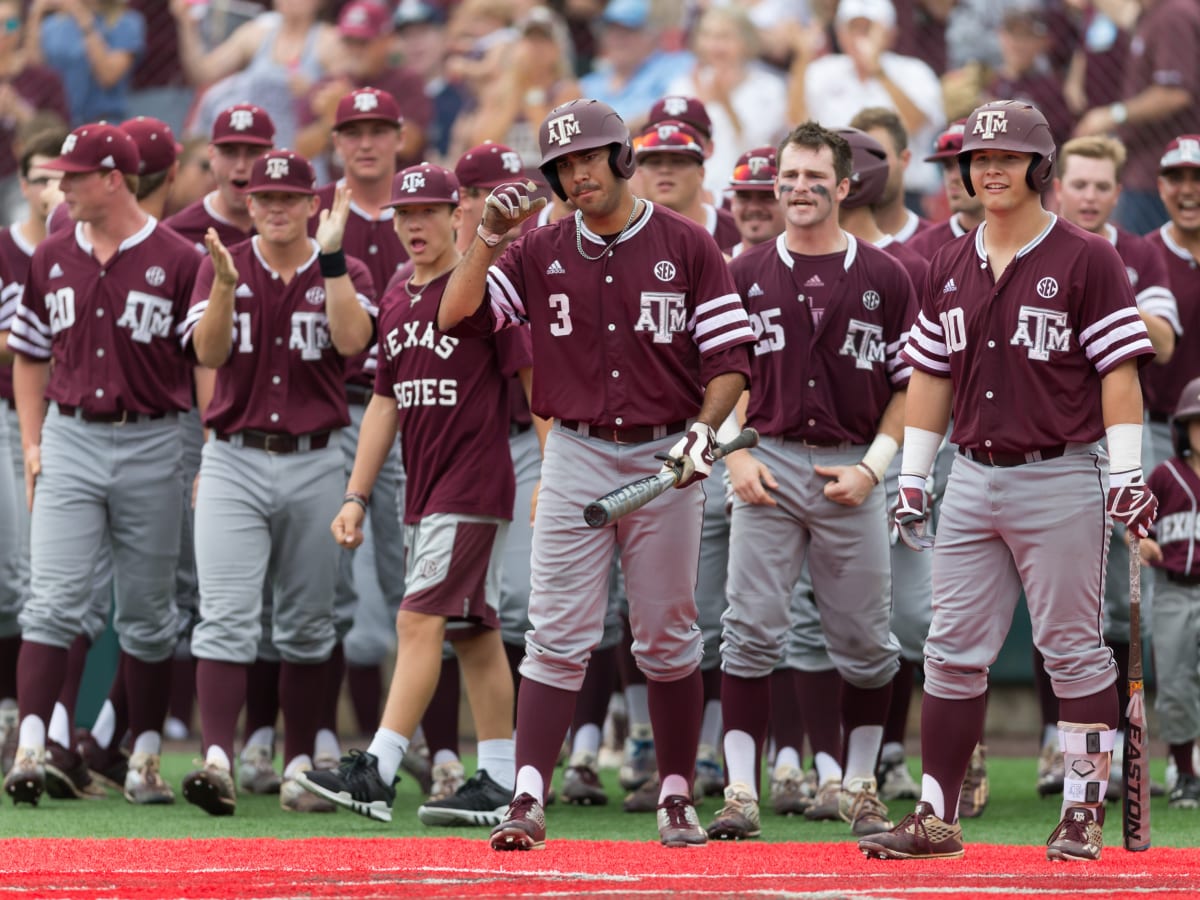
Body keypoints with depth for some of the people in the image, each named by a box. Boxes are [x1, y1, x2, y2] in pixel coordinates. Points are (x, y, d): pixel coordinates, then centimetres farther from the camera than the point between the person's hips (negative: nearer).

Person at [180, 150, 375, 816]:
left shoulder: (345, 274, 5)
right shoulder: (222, 268, 6)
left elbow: (352, 340, -15)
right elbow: (209, 353, -8)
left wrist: (331, 255, -18)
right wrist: (226, 284, -24)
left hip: (314, 462, 1)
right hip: (234, 461, -1)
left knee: (309, 624, 7)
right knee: (227, 617, -13)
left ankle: (301, 765, 15)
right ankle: (218, 761, -22)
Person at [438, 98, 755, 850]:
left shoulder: (686, 247, -1)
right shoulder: (542, 252, 6)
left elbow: (730, 357, -2)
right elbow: (456, 316, -1)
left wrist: (704, 428, -17)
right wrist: (489, 241, -12)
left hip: (662, 461, -1)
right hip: (577, 456, 1)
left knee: (669, 639, 6)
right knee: (558, 636, -5)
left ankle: (678, 799, 16)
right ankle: (528, 800, -8)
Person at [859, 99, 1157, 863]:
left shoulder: (1087, 260, -4)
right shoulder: (950, 269, 13)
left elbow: (1119, 370, -7)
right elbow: (931, 377, 18)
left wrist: (1125, 475, -12)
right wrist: (912, 477, 14)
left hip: (1060, 478, -5)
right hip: (973, 479, 6)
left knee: (1073, 650, -2)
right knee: (954, 651, 4)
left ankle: (1085, 813, 3)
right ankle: (937, 819, 7)